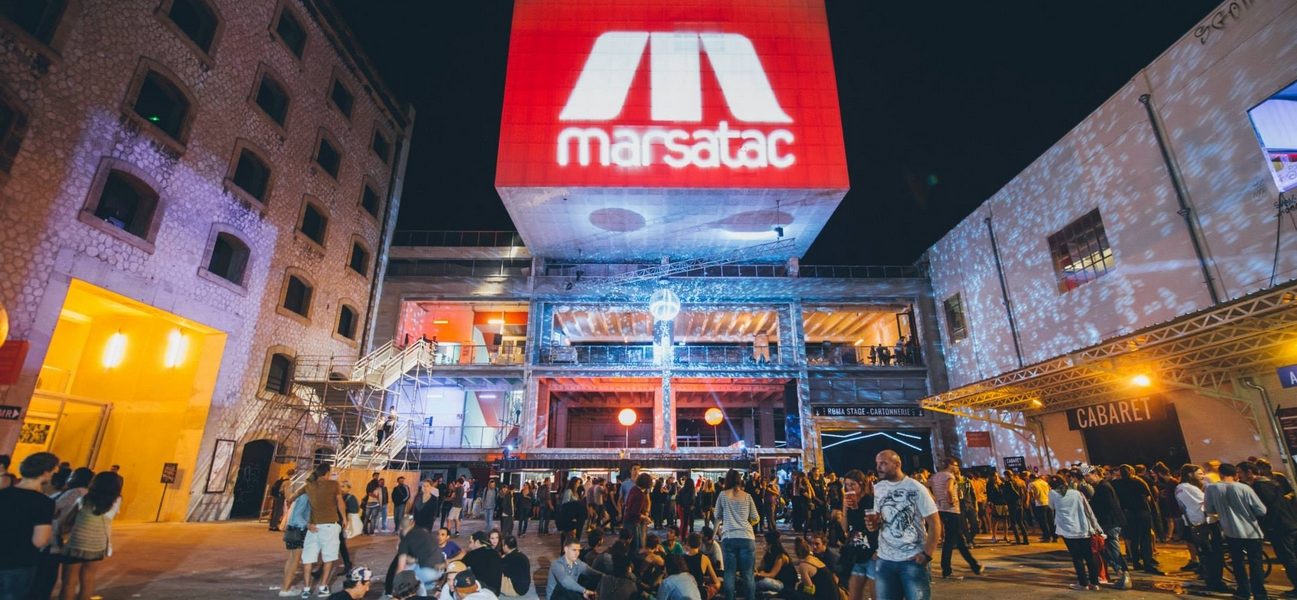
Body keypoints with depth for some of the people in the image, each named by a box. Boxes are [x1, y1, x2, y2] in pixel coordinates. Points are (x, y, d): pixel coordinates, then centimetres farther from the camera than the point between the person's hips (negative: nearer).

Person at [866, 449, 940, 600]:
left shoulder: (916, 488, -10)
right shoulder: (876, 489, 4)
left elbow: (934, 523, -10)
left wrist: (927, 554, -15)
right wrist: (874, 523, -10)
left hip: (913, 559, -4)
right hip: (885, 559, 5)